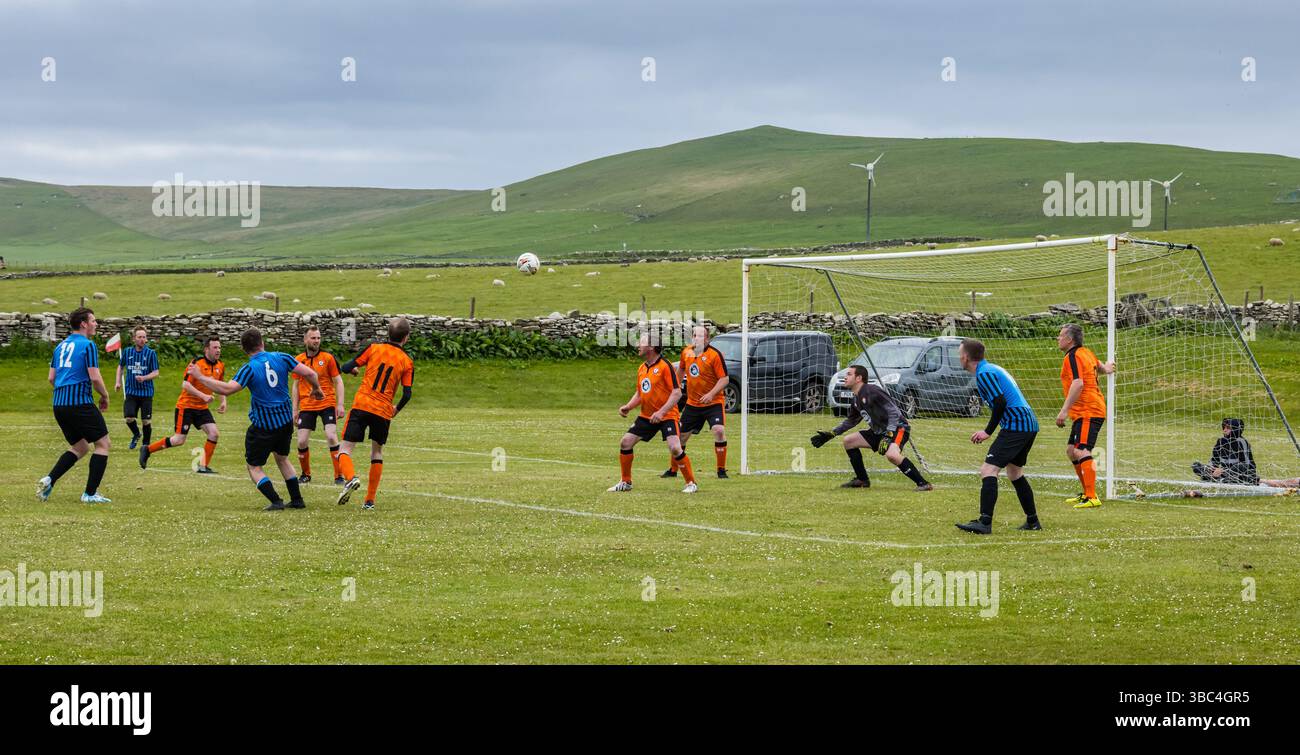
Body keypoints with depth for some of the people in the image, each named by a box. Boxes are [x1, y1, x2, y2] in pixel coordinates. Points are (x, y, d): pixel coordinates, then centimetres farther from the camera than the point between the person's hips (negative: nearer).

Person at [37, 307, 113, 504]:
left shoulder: (61, 346, 16)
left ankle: (49, 480, 2)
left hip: (59, 405, 8)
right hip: (81, 404, -8)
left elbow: (51, 378, 17)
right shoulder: (87, 345, -8)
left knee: (80, 447, 20)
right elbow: (95, 377, -14)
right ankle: (90, 493, -3)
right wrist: (105, 396, 3)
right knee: (102, 443, 3)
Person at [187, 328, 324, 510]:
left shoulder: (250, 369, -15)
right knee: (282, 459, 28)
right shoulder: (281, 358, -3)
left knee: (254, 467, 6)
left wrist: (200, 377, -18)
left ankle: (275, 501, -9)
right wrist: (316, 389, 16)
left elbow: (227, 389, -26)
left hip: (263, 425, -5)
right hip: (286, 420, 6)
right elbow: (309, 373, -5)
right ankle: (297, 500, 27)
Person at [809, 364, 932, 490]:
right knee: (848, 441, 11)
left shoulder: (872, 392, -20)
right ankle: (862, 480, 19)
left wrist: (887, 437, -30)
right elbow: (851, 421, 27)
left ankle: (923, 483, -31)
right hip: (879, 431, 10)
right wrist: (830, 434, 20)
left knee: (892, 454, -37)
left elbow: (894, 412, -23)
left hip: (898, 429, -10)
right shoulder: (856, 399, 9)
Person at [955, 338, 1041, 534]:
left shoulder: (984, 373, -10)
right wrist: (988, 431, 18)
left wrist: (988, 431, -12)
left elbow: (1000, 402, -19)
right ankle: (1032, 521, 27)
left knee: (988, 470, -14)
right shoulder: (992, 369, 21)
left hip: (1015, 426, -10)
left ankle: (985, 523, -23)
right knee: (1015, 474, 23)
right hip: (1029, 424, 10)